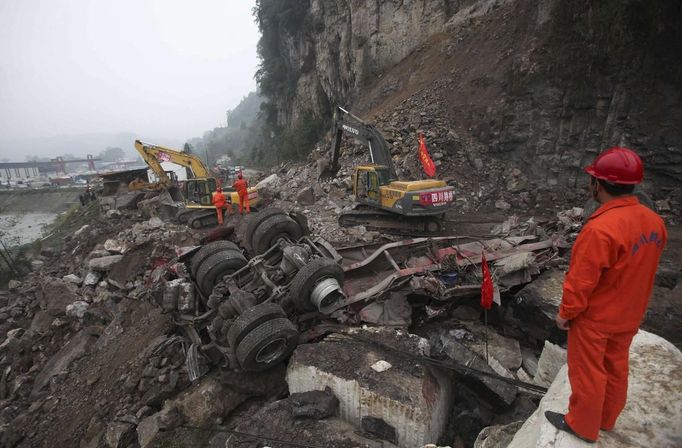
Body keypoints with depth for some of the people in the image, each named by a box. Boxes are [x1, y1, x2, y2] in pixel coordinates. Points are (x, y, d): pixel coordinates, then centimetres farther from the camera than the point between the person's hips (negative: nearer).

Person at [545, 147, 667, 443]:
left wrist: (565, 313, -10)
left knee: (587, 373, 12)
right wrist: (628, 303, 18)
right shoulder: (655, 221, -6)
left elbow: (580, 282, -25)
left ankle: (582, 426, 32)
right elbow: (642, 269, 6)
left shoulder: (600, 228, -32)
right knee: (616, 368, 24)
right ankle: (606, 418, 44)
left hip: (594, 318, -7)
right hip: (629, 316, 8)